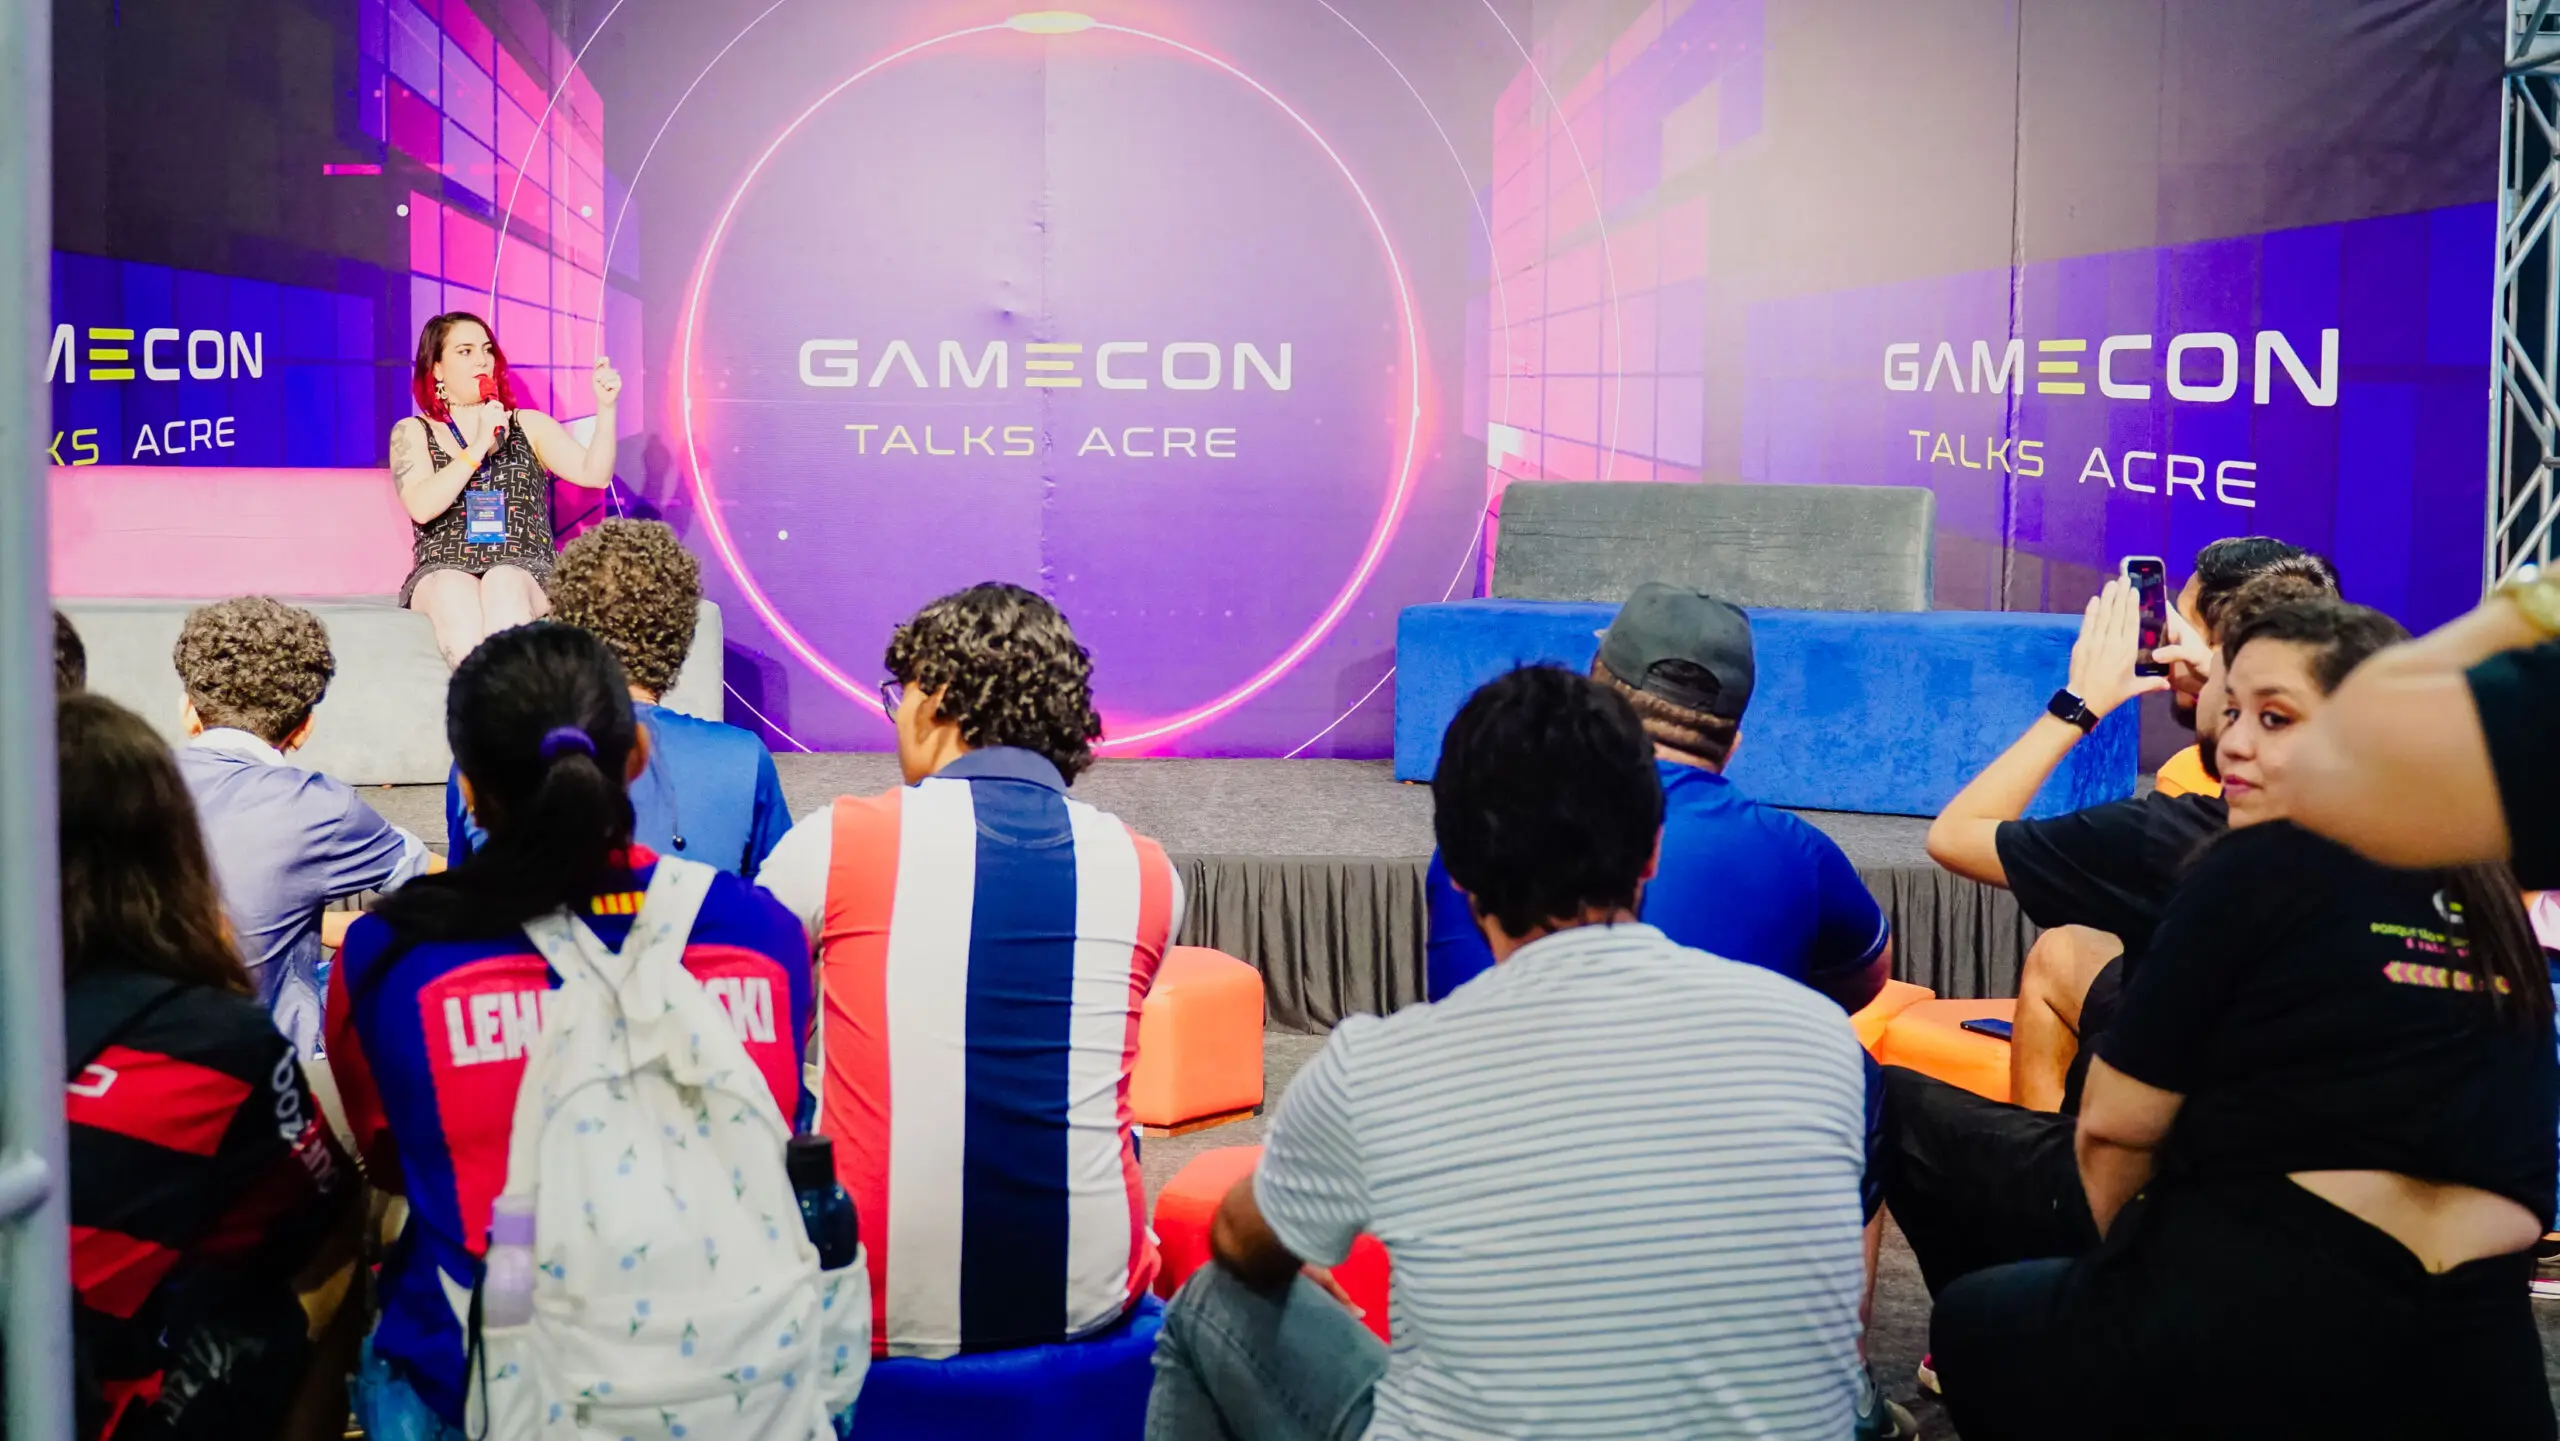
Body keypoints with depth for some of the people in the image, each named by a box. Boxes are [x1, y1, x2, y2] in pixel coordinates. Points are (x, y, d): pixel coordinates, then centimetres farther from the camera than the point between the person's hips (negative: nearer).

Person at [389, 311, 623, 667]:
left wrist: (606, 408, -10)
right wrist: (479, 446, -8)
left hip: (525, 574, 1)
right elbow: (422, 507, -4)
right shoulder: (412, 432, 14)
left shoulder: (530, 425, 18)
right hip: (443, 574, 0)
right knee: (456, 593, -37)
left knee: (503, 584, -36)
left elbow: (595, 475, 3)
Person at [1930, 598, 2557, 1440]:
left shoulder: (2261, 869, -5)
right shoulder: (2491, 904, 12)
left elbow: (2116, 1124, -2)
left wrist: (2130, 1250, 16)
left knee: (1971, 1322, 21)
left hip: (2266, 1321, -6)